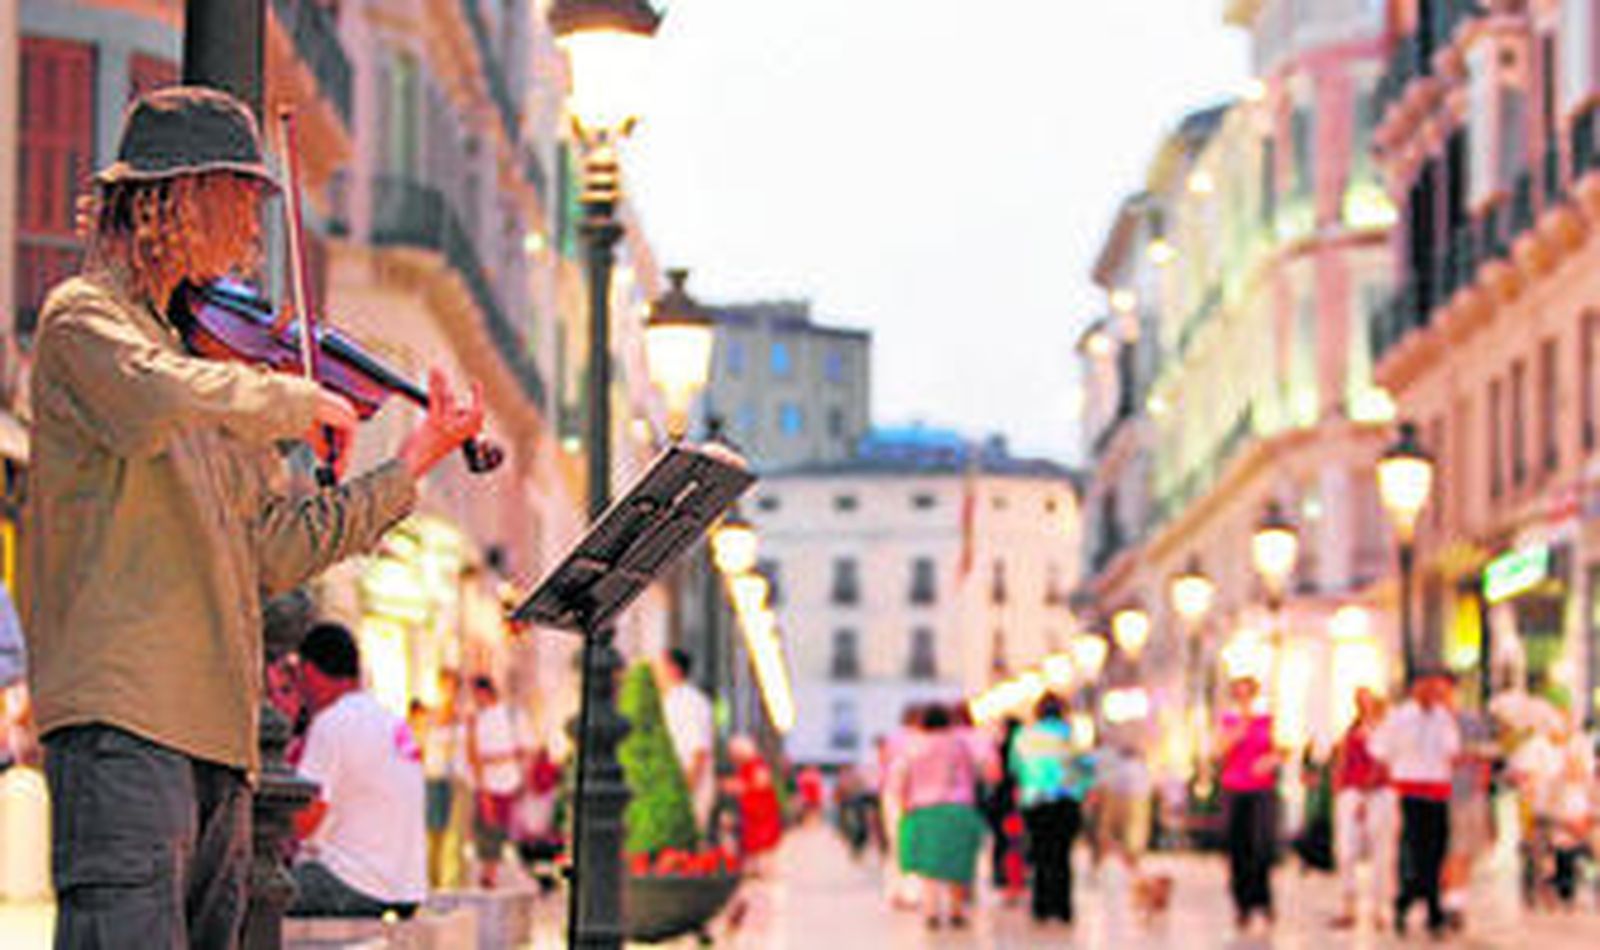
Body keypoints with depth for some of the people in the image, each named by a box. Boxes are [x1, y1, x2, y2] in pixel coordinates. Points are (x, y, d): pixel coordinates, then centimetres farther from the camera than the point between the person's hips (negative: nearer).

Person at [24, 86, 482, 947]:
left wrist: (409, 468, 16)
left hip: (214, 730, 8)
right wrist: (300, 400, -13)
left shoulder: (198, 342, 21)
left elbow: (273, 554, 18)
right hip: (120, 714, -8)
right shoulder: (82, 318, -2)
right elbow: (160, 400, -28)